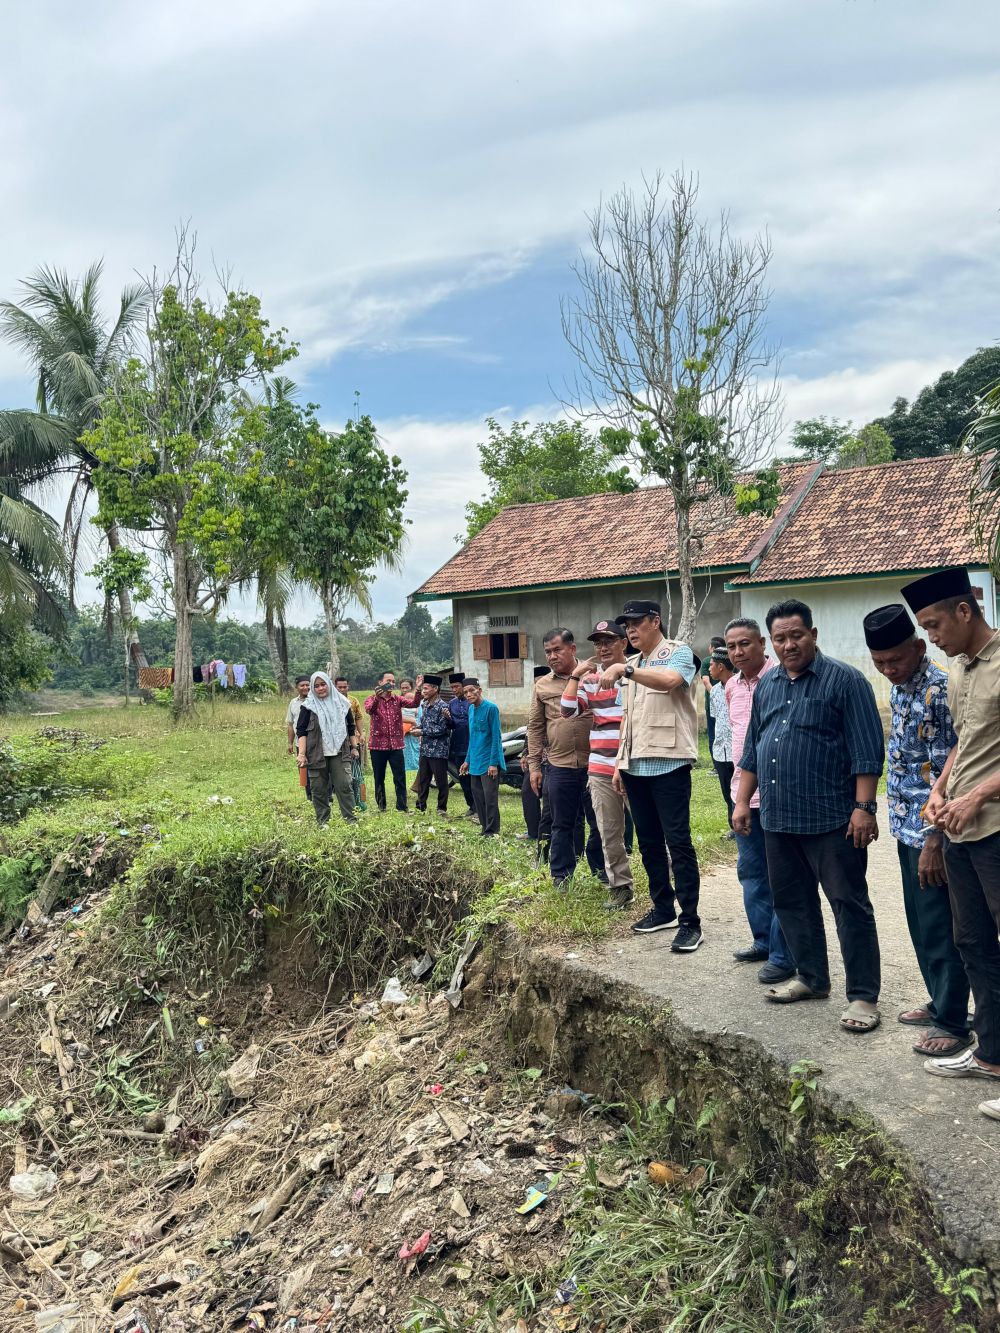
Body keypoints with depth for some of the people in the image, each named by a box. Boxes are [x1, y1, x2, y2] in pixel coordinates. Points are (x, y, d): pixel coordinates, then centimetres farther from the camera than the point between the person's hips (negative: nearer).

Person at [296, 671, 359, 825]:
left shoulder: (340, 703, 8)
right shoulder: (308, 706, 0)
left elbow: (351, 727, 17)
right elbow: (301, 731, -2)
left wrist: (354, 747, 16)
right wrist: (301, 754, -11)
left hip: (339, 753, 1)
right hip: (317, 754, -1)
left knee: (344, 785, -5)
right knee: (319, 789, 3)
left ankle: (351, 818, 2)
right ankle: (322, 821, 13)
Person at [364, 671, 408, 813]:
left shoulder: (397, 699, 7)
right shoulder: (372, 699, 1)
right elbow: (369, 709, -23)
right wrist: (377, 697, -43)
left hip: (396, 744, 2)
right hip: (378, 745, -2)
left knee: (400, 778, -1)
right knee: (379, 778, 7)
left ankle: (402, 807, 5)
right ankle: (381, 807, 16)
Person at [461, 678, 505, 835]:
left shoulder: (491, 708, -13)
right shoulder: (471, 709, 10)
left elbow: (496, 737, -14)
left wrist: (493, 763, -18)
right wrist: (467, 760, 18)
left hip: (488, 762, -7)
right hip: (475, 762, 8)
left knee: (490, 797, -6)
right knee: (477, 795, 10)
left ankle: (492, 831, 2)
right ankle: (485, 827, 21)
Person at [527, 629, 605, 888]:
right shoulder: (542, 686, 9)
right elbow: (535, 727, 12)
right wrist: (534, 765, 7)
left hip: (594, 764, -1)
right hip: (560, 767, 2)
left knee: (600, 822, 8)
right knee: (562, 826, 10)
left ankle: (602, 873, 23)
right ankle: (561, 878, 20)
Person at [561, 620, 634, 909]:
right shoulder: (589, 680, 8)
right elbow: (568, 711, -2)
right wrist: (575, 675, -6)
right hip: (601, 770, 3)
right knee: (609, 834, 10)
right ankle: (620, 886, 22)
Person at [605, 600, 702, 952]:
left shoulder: (678, 652, -4)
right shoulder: (630, 665, 18)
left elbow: (670, 681, -29)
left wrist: (624, 670, -34)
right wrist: (620, 762, 17)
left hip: (668, 763, -8)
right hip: (636, 765, 8)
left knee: (678, 843, -6)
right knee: (648, 842, 13)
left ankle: (689, 921, -2)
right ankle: (663, 910, 24)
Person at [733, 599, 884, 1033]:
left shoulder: (844, 680, -6)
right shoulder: (766, 685, 13)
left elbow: (866, 751, -11)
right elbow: (752, 750, 19)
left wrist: (864, 807, -16)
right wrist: (742, 801, 14)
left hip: (831, 819, -6)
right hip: (777, 819, 7)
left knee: (850, 906, 0)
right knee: (791, 902, 14)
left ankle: (863, 995, 8)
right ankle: (812, 977, 29)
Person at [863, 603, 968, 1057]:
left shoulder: (937, 691, -20)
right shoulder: (899, 689, 9)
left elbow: (944, 775, -21)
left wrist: (933, 843, -21)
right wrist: (905, 829, 19)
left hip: (931, 832, -9)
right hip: (908, 827, 9)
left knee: (939, 929, 1)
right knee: (921, 923, 18)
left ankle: (953, 1022, 14)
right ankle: (940, 1002, 32)